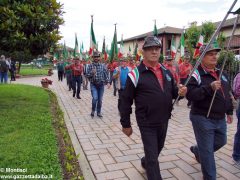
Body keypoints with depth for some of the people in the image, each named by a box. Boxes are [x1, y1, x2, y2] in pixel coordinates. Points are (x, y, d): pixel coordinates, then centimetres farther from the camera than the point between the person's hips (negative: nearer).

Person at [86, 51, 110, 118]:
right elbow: (87, 75, -1)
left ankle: (98, 112, 25)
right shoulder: (90, 66, 0)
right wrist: (92, 73, -20)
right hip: (93, 85, -2)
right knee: (95, 98, -18)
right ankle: (93, 111, 7)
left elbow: (106, 74, 2)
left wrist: (108, 82, -10)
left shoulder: (103, 66, 4)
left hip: (101, 85, 2)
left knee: (100, 100, 8)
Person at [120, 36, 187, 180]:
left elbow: (173, 91, 16)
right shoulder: (136, 74, -13)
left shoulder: (166, 72, 5)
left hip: (164, 121, 7)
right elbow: (126, 101, -10)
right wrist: (126, 124, -8)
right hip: (147, 123, -6)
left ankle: (145, 162, 55)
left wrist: (180, 92, -9)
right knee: (153, 157, 3)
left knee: (157, 149, 26)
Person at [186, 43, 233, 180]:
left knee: (221, 141, 25)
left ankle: (197, 150, 48)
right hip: (203, 118, -8)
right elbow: (190, 95, -26)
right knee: (207, 150, 3)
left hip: (220, 118, 8)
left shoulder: (221, 73, 10)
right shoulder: (196, 74, -14)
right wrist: (209, 87, -34)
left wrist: (229, 111, 21)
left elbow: (228, 94, 20)